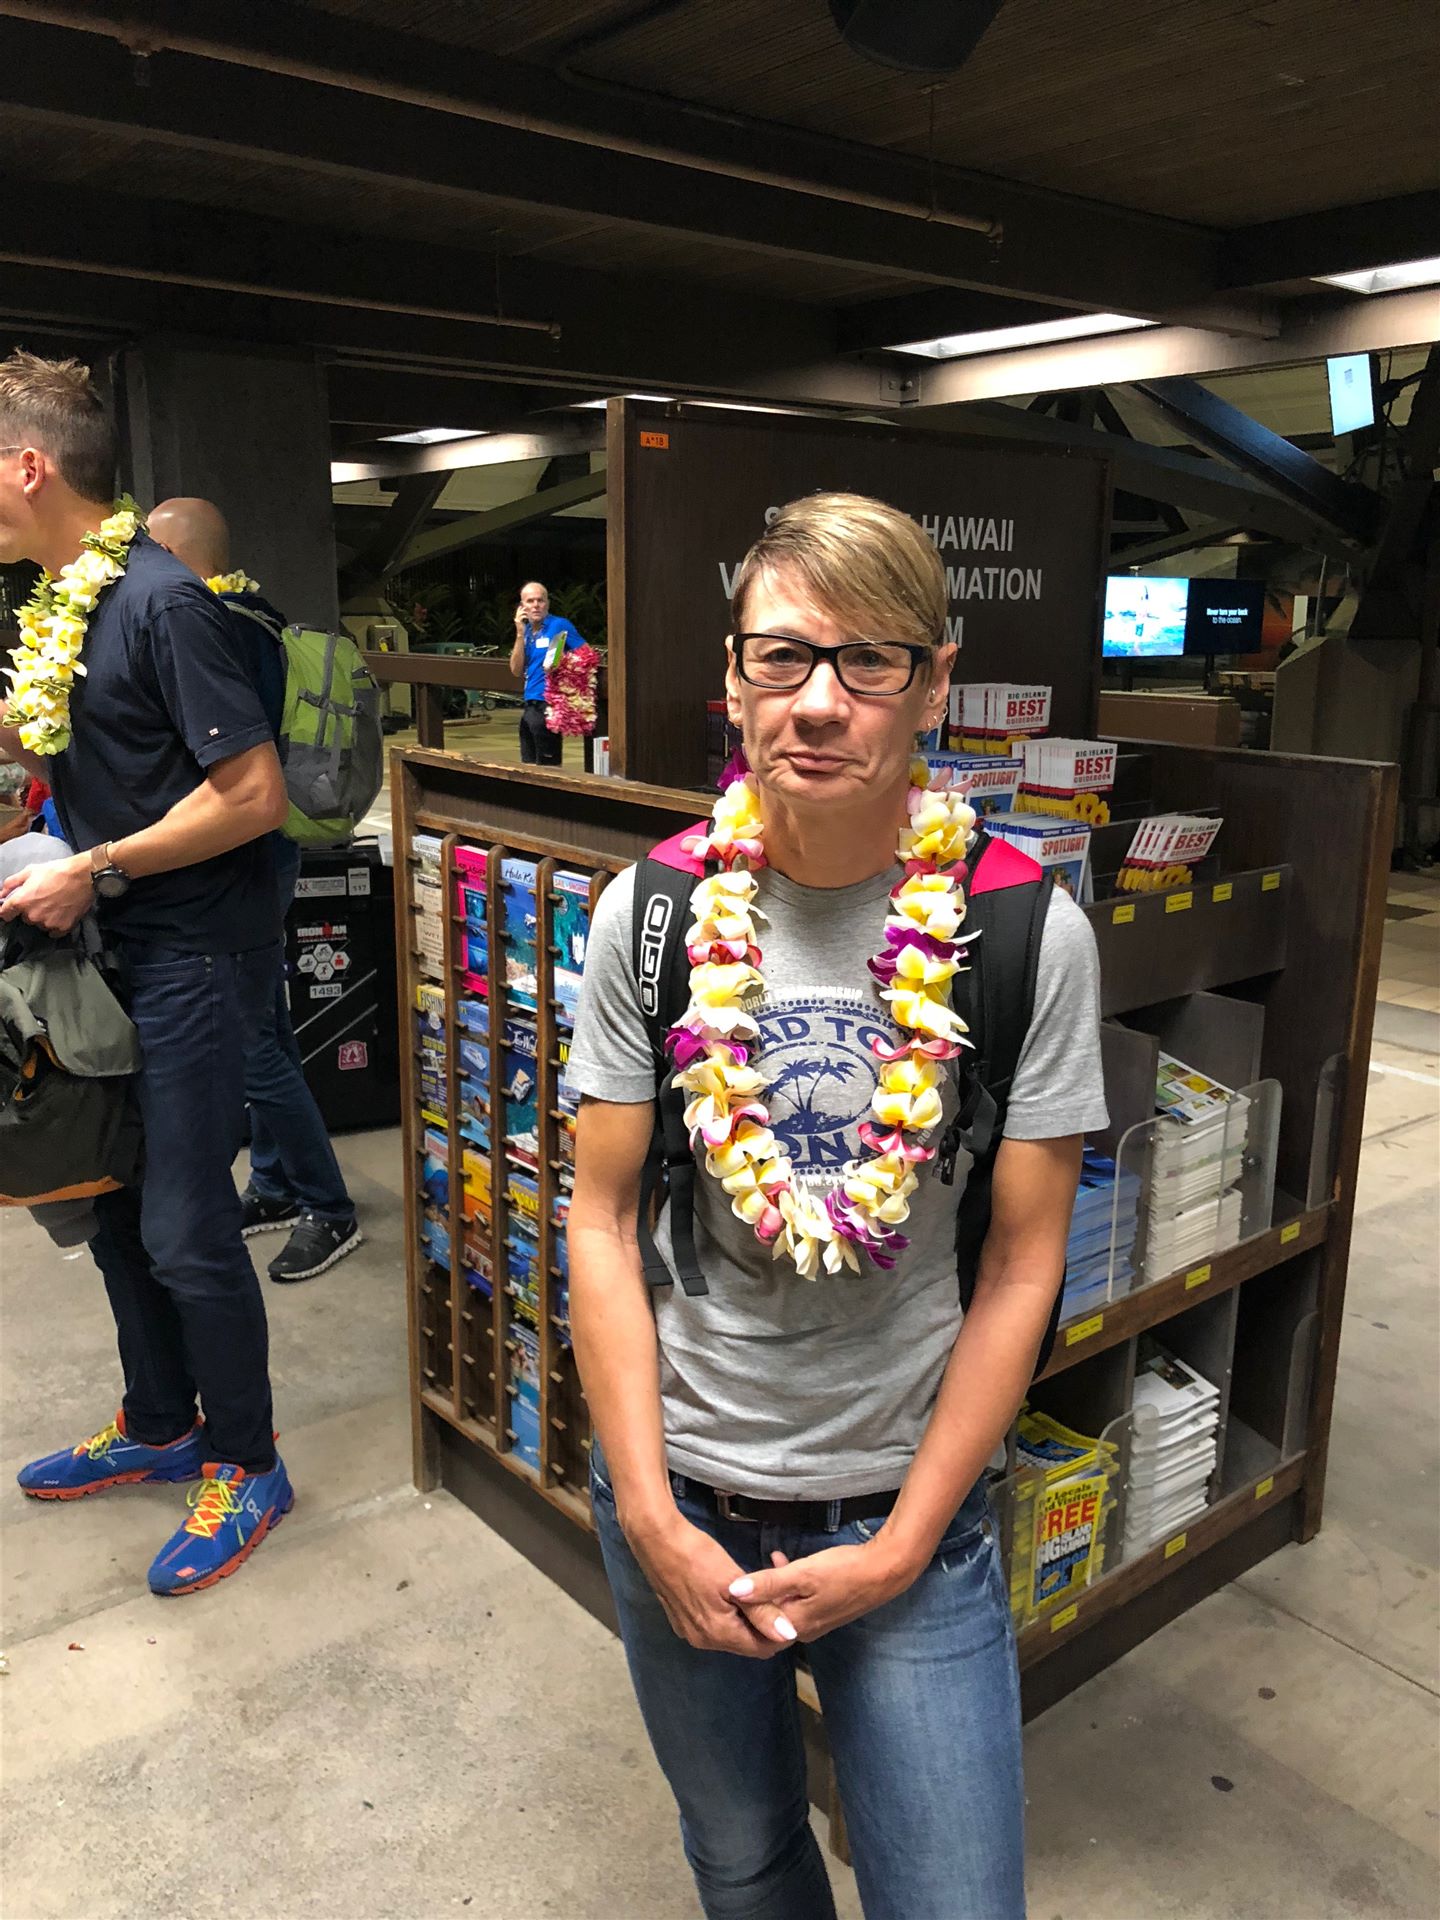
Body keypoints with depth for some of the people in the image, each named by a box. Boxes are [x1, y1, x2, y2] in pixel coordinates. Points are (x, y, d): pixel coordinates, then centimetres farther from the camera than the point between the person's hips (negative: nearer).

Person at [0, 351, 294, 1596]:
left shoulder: (160, 600, -18)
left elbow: (255, 793, -22)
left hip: (197, 951, -9)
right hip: (112, 945, 9)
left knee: (185, 1228, -2)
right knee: (114, 1198, 17)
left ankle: (247, 1465, 19)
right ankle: (159, 1428, 36)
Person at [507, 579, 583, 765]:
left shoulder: (560, 626, -6)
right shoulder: (526, 631, 13)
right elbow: (517, 671, 4)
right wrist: (520, 634, -2)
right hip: (530, 706, 8)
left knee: (547, 768, -3)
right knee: (527, 766, 14)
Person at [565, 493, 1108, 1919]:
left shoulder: (1029, 935, -13)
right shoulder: (649, 914, -9)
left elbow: (1020, 1269, -9)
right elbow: (601, 1219, -5)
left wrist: (901, 1548, -9)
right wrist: (653, 1522, -8)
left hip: (909, 1507, -1)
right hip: (675, 1492, 2)